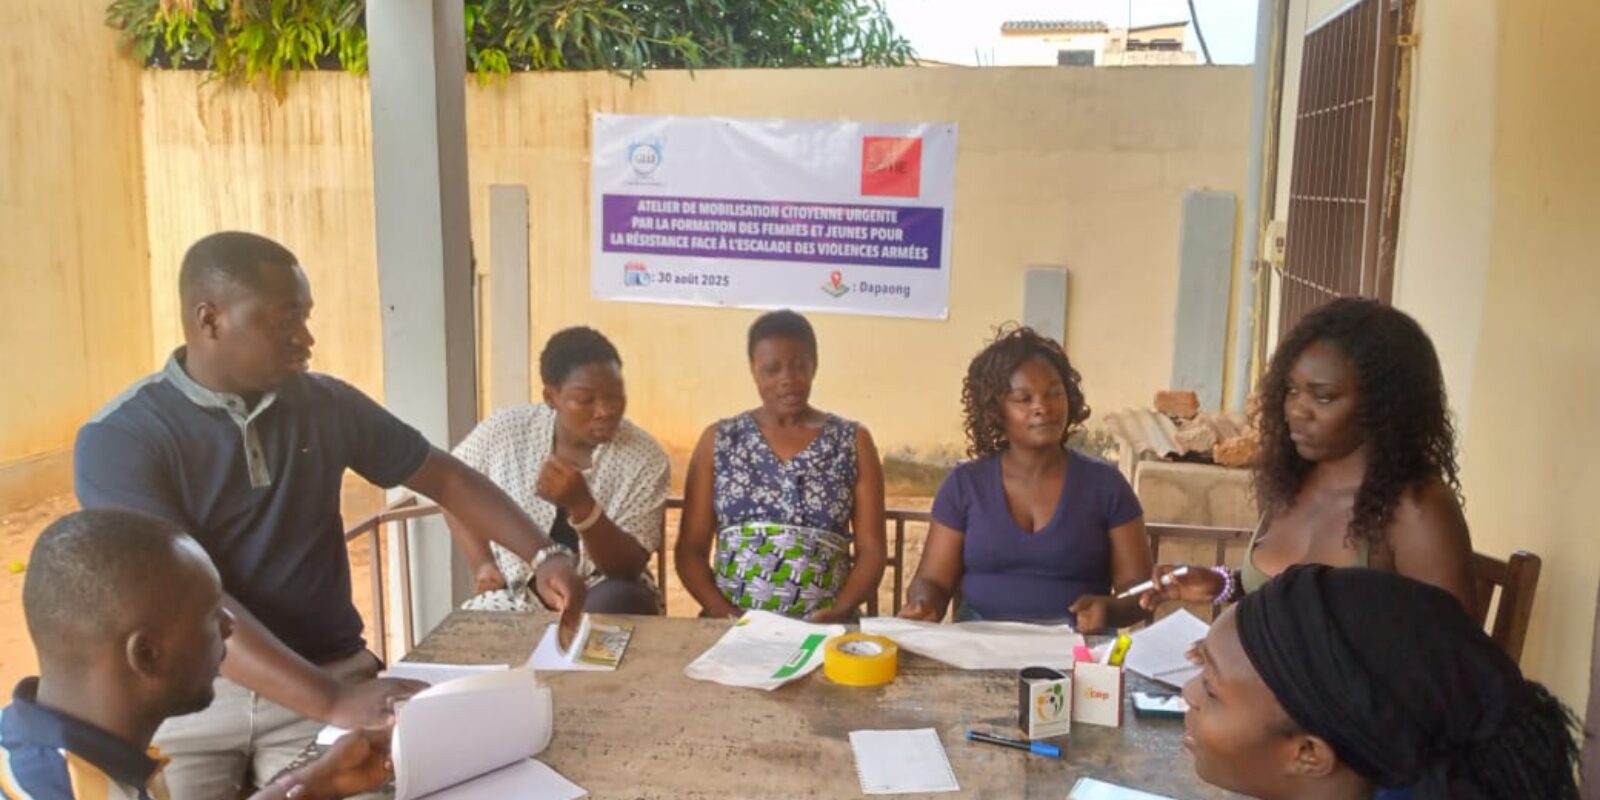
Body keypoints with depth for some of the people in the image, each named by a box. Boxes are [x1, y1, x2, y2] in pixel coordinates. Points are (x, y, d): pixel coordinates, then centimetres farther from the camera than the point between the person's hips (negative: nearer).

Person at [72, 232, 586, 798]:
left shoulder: (327, 405, 3)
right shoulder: (119, 438, -10)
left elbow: (445, 478, 12)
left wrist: (543, 554, -3)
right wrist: (330, 702, -29)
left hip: (328, 671, 2)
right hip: (185, 695, -2)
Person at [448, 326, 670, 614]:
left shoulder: (646, 458, -13)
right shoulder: (504, 431, -9)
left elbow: (628, 570, -17)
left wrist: (581, 505, -34)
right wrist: (483, 564, -1)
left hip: (601, 600, 0)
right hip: (515, 596, 1)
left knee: (618, 601, -34)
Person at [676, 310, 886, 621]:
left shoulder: (853, 441, 7)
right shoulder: (718, 441, 9)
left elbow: (871, 550, 4)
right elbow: (690, 549, 6)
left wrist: (840, 612, -12)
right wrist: (722, 611, -10)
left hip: (823, 627, 0)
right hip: (732, 624, 0)